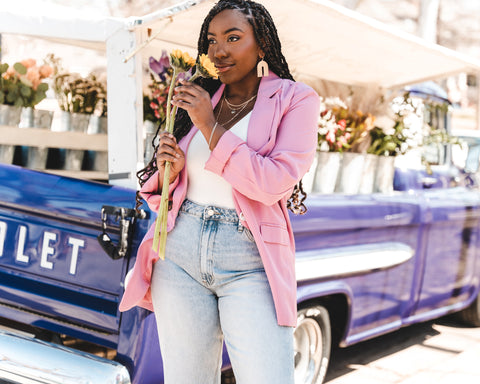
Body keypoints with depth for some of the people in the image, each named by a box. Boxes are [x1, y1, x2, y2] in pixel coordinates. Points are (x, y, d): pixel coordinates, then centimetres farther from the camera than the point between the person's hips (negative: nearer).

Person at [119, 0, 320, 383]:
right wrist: (168, 170, -5)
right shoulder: (199, 98, 14)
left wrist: (210, 126, -10)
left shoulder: (294, 99, 3)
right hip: (180, 253, 4)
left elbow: (274, 184, -12)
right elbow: (155, 191, 19)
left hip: (248, 260, -3)